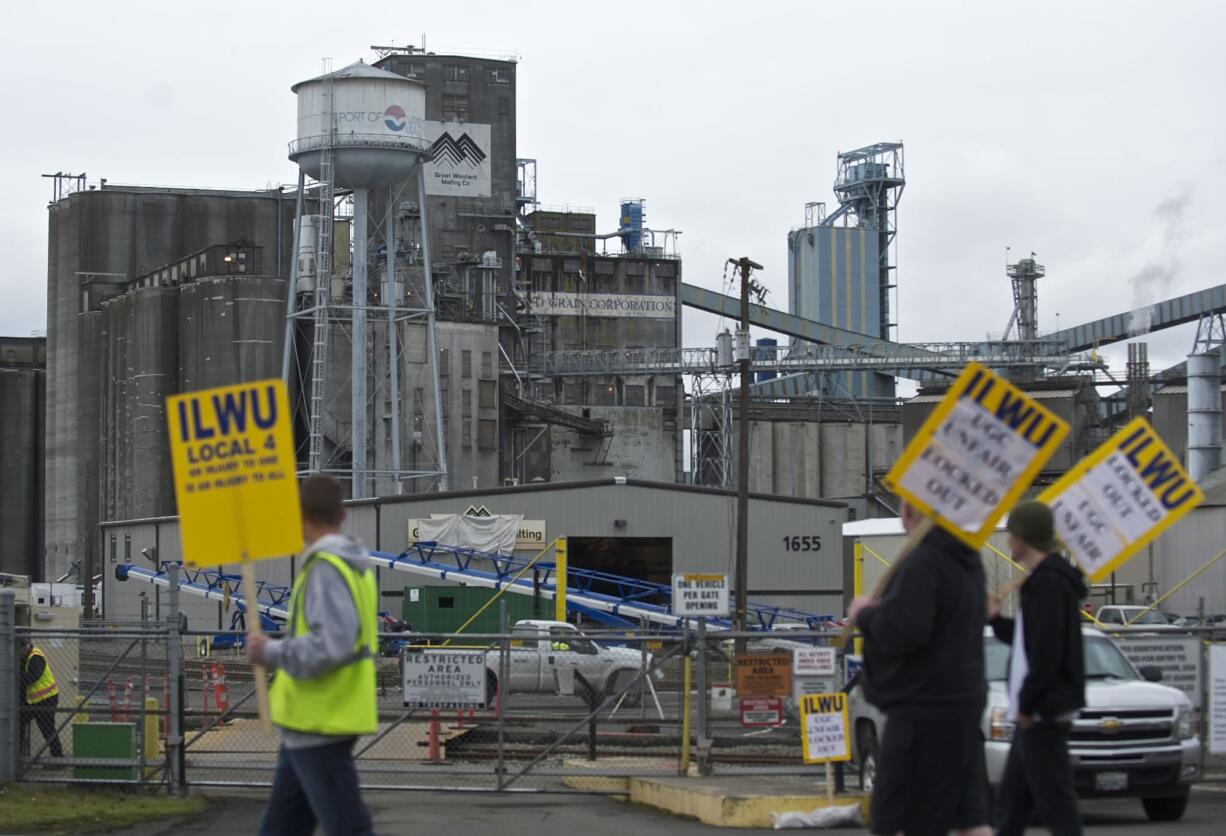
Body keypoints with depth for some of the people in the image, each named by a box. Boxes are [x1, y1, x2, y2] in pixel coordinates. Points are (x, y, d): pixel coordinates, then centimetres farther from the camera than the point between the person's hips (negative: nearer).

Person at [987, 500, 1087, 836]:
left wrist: (1027, 704, -18)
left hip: (1045, 711, -11)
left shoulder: (1047, 583, -16)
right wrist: (997, 619, 21)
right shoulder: (1047, 578, 16)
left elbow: (1046, 653, -22)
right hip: (1036, 712, 11)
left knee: (1055, 801, -10)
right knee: (1012, 796, 16)